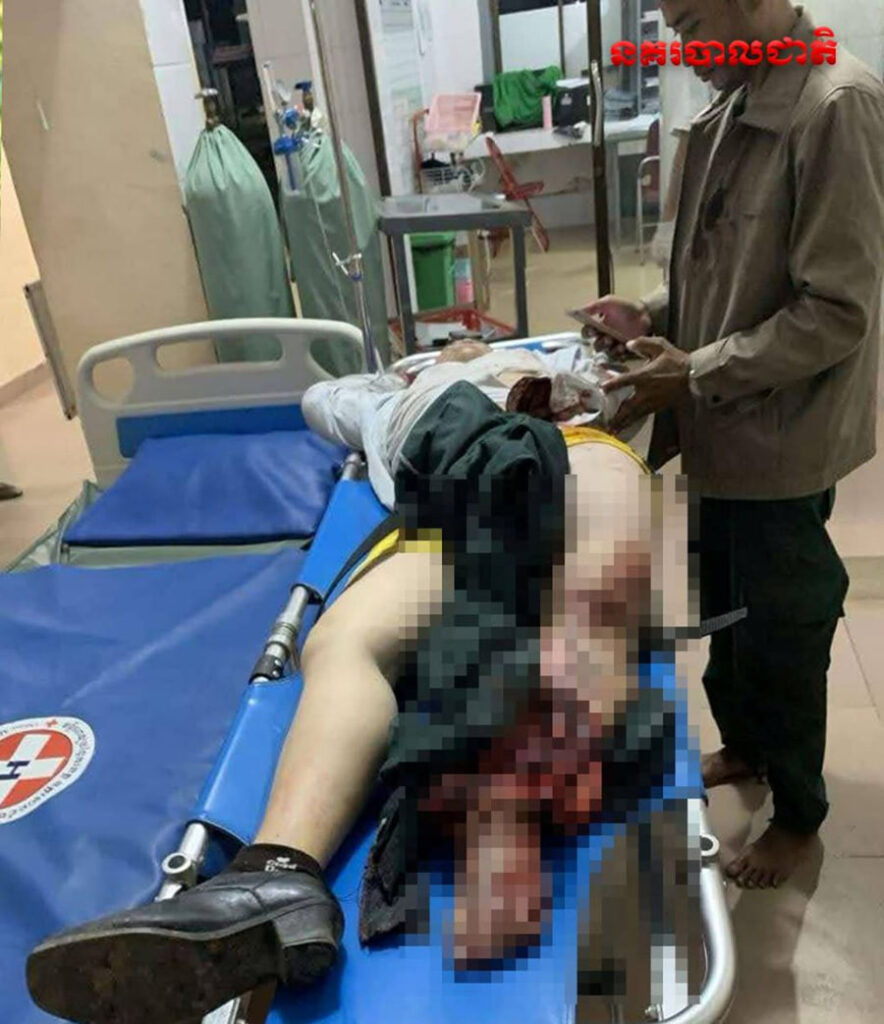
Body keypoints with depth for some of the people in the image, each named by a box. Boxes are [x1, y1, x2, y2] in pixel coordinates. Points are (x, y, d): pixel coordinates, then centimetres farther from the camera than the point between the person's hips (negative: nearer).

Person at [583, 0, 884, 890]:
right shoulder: (735, 106, 6)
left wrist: (696, 375, -19)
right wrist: (654, 316, 1)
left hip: (781, 438, -7)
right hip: (725, 428, 8)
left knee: (781, 636, 10)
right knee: (725, 612, 23)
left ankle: (799, 811, 35)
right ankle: (743, 746, 49)